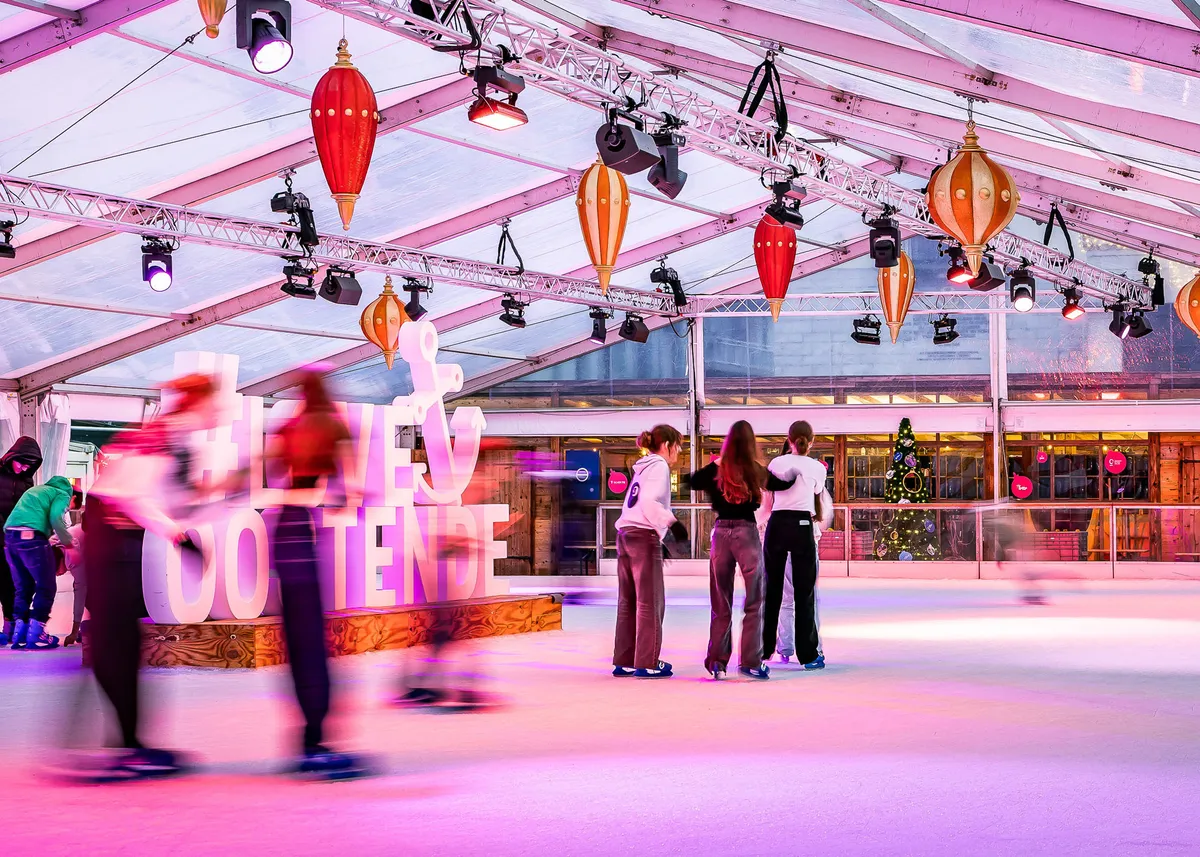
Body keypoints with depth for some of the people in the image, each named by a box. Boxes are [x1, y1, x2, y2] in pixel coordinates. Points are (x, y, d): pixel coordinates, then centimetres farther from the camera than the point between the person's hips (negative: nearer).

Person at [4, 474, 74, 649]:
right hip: (31, 537, -7)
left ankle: (19, 634, 14)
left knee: (23, 588, 16)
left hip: (9, 537, 7)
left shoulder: (35, 490, 32)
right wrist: (67, 541, 4)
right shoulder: (62, 494, 10)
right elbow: (55, 517, -9)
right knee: (46, 587, 3)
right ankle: (35, 635, 1)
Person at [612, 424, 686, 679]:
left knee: (628, 601, 9)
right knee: (650, 602, -4)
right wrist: (672, 522, -24)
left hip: (625, 534, 9)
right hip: (644, 535, -9)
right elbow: (649, 501, -20)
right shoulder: (659, 466, -5)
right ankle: (647, 663, -3)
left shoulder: (643, 467, 22)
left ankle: (624, 661, 11)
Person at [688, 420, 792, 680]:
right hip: (747, 532, -2)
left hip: (721, 532, 3)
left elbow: (693, 481, 15)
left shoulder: (716, 470, -1)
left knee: (721, 604, 12)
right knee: (754, 602, 5)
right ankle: (750, 661, 0)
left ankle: (717, 660, 10)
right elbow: (784, 483, 11)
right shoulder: (756, 472, -3)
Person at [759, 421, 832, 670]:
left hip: (777, 525, 2)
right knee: (804, 591, 1)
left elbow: (767, 504, 13)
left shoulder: (776, 463, 9)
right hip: (802, 526, -1)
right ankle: (808, 654, 2)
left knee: (772, 588, 9)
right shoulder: (817, 467, 7)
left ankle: (764, 649, 13)